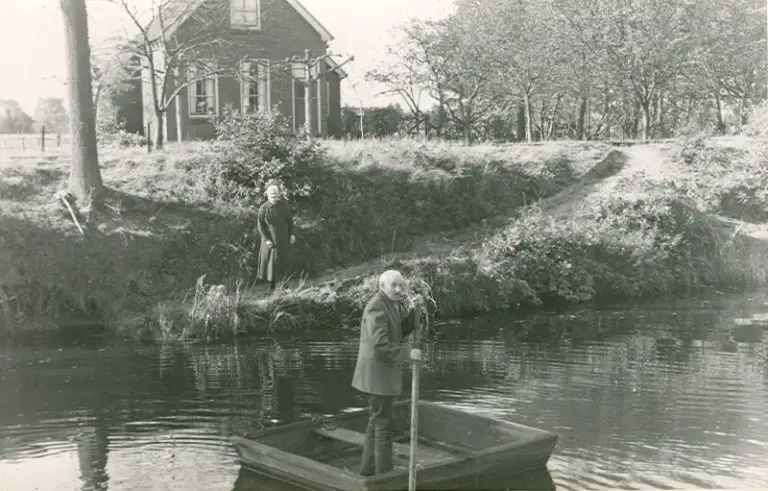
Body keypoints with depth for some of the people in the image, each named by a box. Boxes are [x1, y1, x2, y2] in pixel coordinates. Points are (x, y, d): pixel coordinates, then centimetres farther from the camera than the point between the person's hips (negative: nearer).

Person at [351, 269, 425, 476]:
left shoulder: (392, 304, 10)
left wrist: (415, 309, -5)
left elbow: (403, 329, 9)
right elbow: (380, 344, -28)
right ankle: (384, 473, 3)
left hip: (381, 370, 10)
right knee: (384, 422, -4)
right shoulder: (377, 307, -21)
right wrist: (407, 353, -18)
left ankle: (369, 466, 28)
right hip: (378, 372, -10)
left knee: (377, 420, 18)